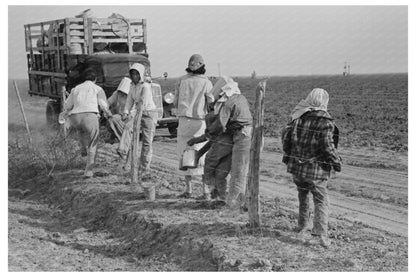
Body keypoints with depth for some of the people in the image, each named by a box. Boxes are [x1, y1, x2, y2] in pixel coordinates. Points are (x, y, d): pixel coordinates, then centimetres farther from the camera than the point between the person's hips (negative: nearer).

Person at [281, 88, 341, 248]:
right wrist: (336, 162, -4)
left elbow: (285, 136, 7)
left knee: (303, 197, 24)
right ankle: (321, 234, -7)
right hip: (316, 170, -5)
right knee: (321, 201, 5)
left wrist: (288, 155, 21)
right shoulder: (325, 122, -14)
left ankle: (302, 228, 30)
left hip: (296, 167, 5)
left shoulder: (297, 117, 2)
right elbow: (327, 146, -18)